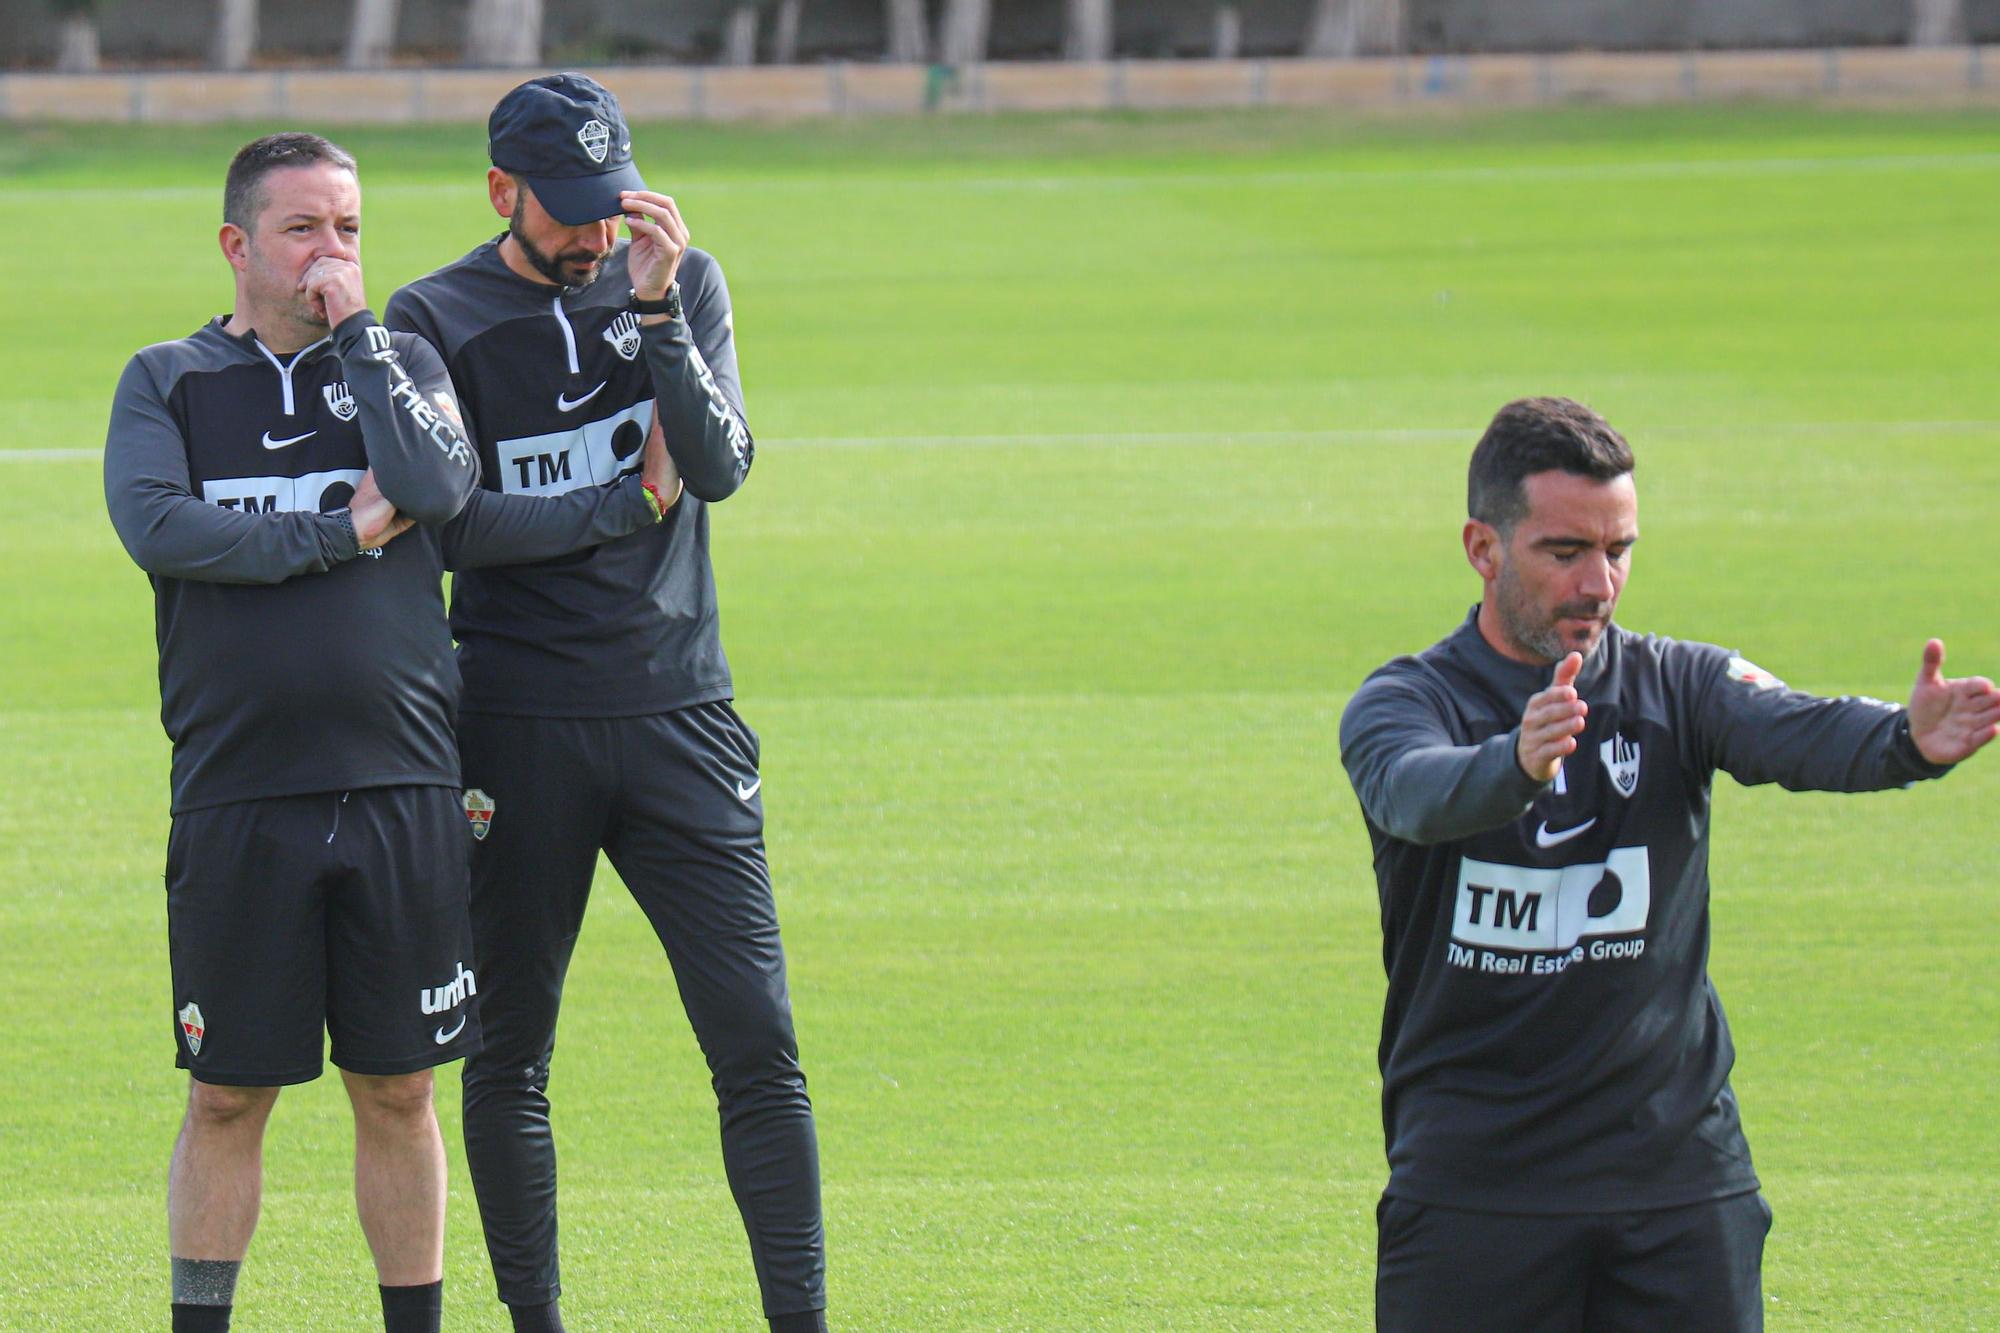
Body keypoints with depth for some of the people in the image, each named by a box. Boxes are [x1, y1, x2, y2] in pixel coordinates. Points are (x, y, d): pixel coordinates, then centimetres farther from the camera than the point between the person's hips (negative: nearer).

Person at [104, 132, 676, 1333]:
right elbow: (156, 527, -12)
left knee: (398, 1090, 6)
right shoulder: (170, 383, 7)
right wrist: (341, 535, -9)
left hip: (404, 789, 1)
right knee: (228, 1095, 3)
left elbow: (444, 501, -8)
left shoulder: (402, 362, 10)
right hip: (238, 795, -1)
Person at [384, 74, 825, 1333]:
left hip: (679, 717, 1)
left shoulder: (685, 283, 7)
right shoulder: (436, 319, 0)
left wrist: (654, 309, -15)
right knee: (509, 1056, 5)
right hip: (519, 731, -1)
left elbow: (718, 469, -6)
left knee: (757, 1043, -6)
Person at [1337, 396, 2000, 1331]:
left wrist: (1907, 741, -40)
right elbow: (1417, 790, -25)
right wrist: (1518, 763, -48)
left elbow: (1802, 734, -16)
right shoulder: (1407, 700, -1)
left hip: (1682, 1177, 2)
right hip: (1470, 1181, -2)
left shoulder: (1679, 685, 5)